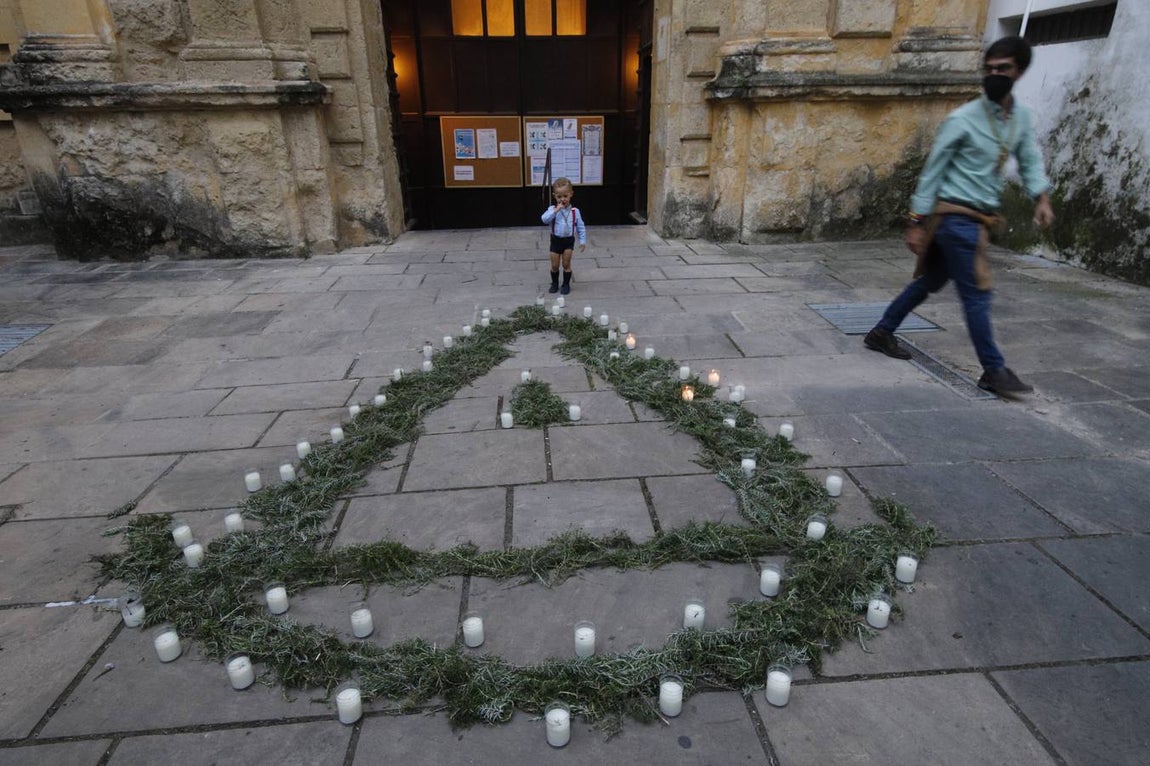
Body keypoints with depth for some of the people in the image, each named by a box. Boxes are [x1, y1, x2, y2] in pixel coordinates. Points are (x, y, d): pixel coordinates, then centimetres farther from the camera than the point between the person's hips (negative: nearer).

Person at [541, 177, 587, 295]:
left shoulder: (575, 211, -5)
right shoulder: (552, 209, -8)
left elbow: (581, 228, 1)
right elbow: (544, 219, -25)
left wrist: (582, 241, -2)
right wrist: (556, 210, -30)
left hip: (569, 241, 0)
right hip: (556, 240, 1)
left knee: (566, 264, 5)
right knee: (554, 265, 9)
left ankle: (566, 284, 19)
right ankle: (554, 283, 28)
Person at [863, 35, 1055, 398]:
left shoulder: (1021, 117, 10)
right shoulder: (962, 119, -10)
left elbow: (1030, 160, 14)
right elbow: (932, 172, -9)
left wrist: (1041, 197, -5)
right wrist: (916, 223, -11)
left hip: (978, 219, 8)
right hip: (955, 217, -8)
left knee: (930, 282, 16)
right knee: (976, 293, -5)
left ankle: (882, 332, 30)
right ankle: (994, 370, 2)